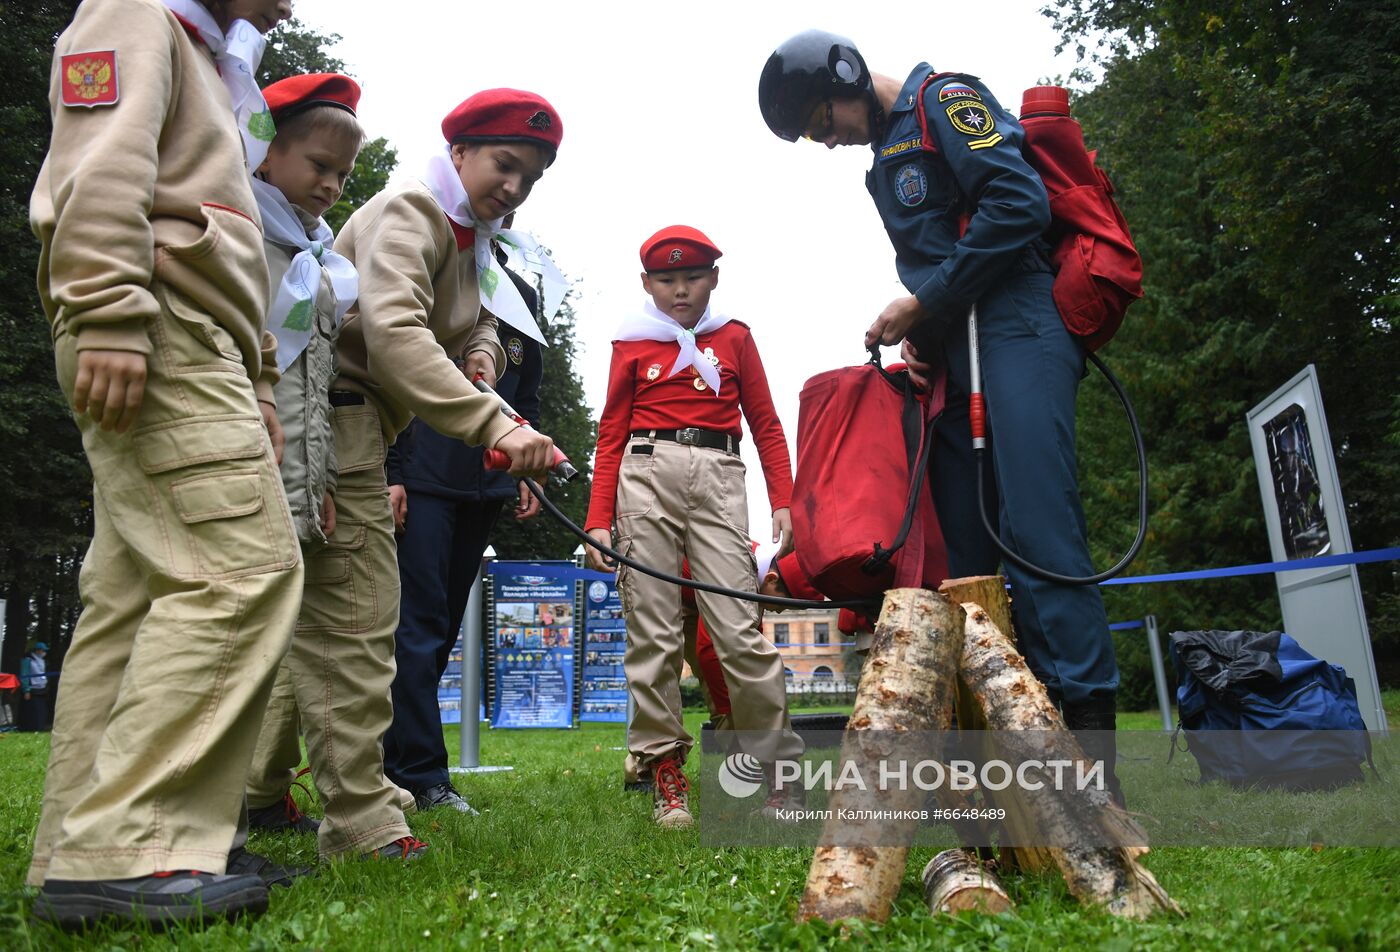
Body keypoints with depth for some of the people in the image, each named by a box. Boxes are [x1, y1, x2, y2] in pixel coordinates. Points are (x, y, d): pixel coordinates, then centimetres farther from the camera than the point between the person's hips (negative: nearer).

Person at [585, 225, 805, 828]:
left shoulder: (735, 338, 16)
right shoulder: (631, 345, 15)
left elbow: (766, 425, 15)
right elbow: (611, 435, 13)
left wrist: (783, 501, 4)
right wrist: (598, 520, 4)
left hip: (719, 477, 0)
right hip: (646, 475, 1)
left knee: (740, 629, -8)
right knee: (652, 631, -1)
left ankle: (779, 765, 2)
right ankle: (664, 768, 8)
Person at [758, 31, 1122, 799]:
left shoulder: (945, 99, 1)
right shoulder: (887, 162, 26)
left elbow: (1019, 203, -14)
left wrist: (923, 302, -11)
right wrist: (918, 327, 6)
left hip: (1016, 336, -9)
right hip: (956, 357, 9)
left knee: (1036, 527, -18)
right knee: (968, 547, 2)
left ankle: (1088, 724, -16)